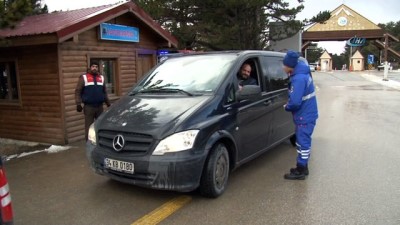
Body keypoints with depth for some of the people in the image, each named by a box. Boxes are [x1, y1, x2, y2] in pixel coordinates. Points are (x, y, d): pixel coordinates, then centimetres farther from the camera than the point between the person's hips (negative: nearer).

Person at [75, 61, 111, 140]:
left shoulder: (101, 78, 15)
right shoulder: (84, 77, 2)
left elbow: (104, 92, 19)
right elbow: (78, 91, -2)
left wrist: (108, 103, 15)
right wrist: (78, 104, -9)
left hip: (99, 106, 4)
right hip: (88, 106, -4)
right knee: (89, 126, -2)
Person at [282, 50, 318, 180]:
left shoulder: (299, 78, -26)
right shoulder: (301, 73, 7)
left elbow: (295, 101, -29)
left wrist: (286, 107, -10)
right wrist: (289, 104, 7)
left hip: (305, 116, -10)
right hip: (307, 113, 10)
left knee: (303, 143, -1)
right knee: (303, 141, 18)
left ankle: (300, 172, 10)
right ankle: (302, 167, 30)